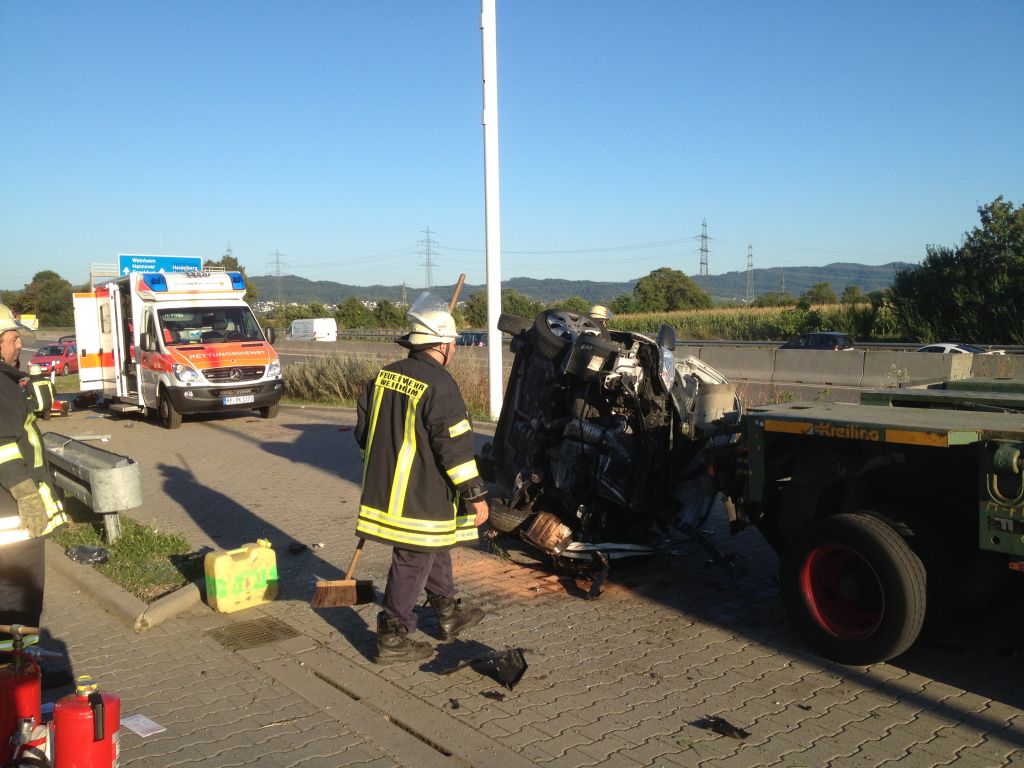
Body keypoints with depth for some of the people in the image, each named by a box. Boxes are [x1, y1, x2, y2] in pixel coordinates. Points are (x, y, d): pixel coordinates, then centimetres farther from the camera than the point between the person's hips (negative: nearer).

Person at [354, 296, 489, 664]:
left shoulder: (384, 376, 6)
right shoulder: (439, 386, -19)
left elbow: (363, 430, 14)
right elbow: (455, 445, -20)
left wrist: (379, 466, 28)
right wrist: (475, 496, -14)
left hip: (385, 487, 9)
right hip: (421, 496, -9)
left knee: (435, 549, 23)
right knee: (413, 563, 3)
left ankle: (448, 613, 39)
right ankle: (393, 638, 12)